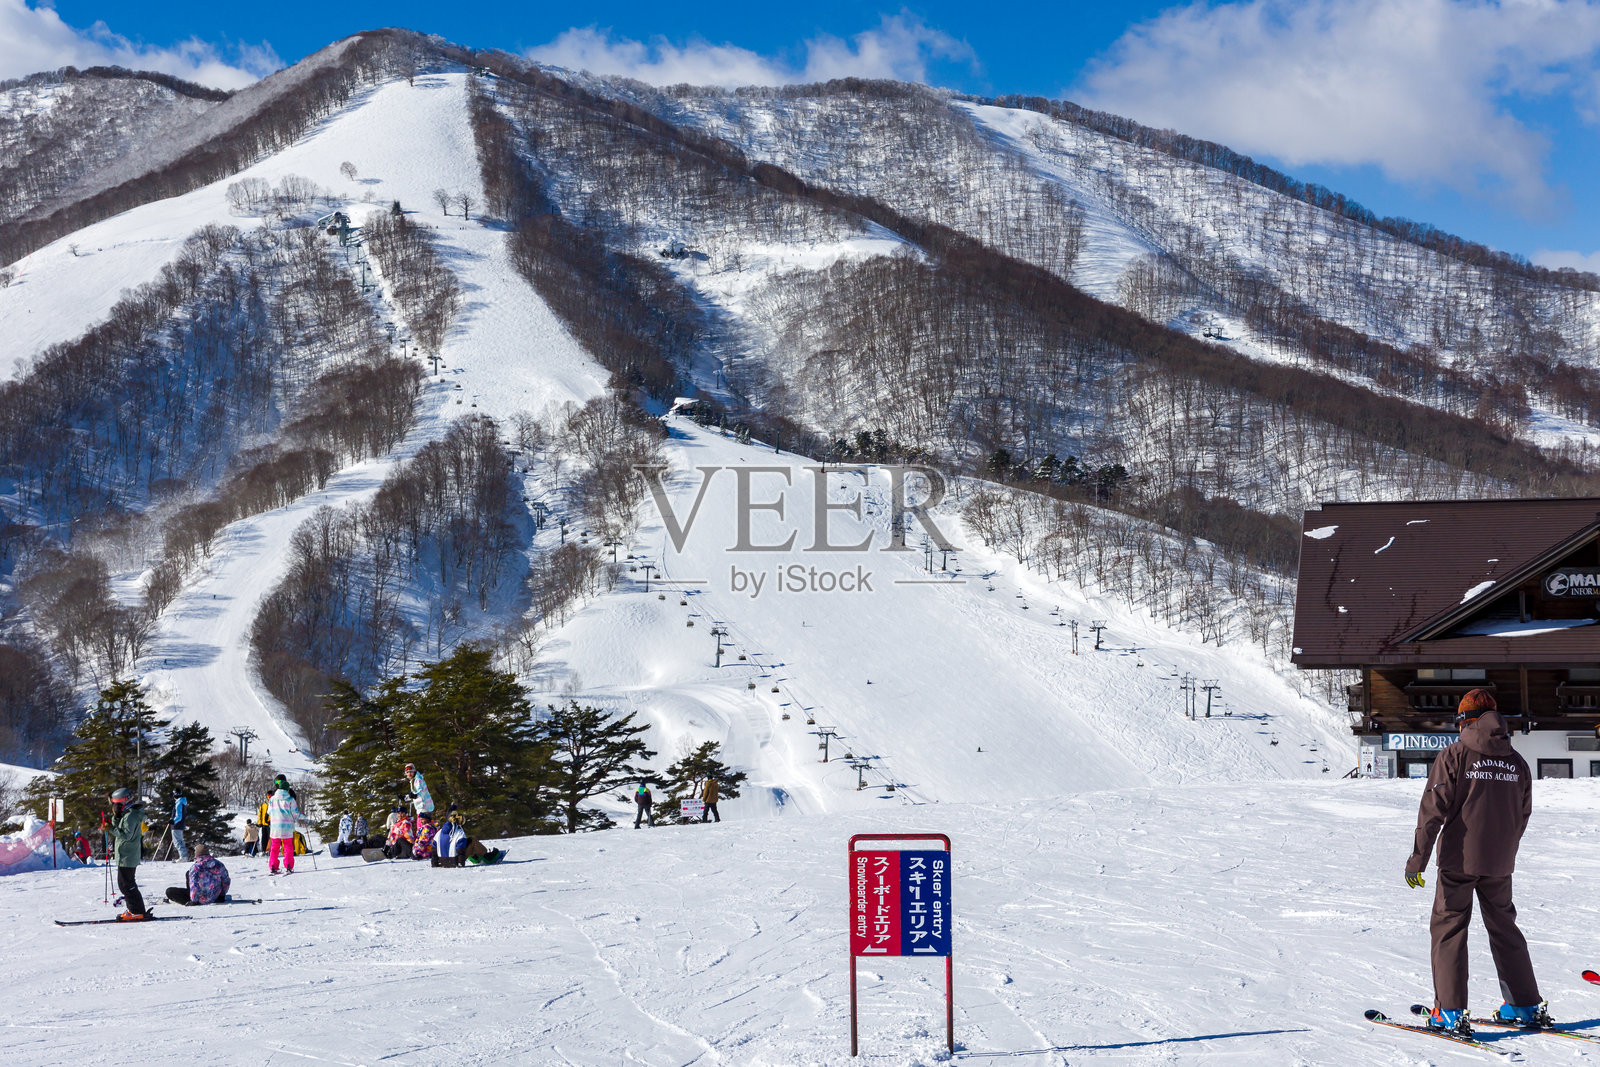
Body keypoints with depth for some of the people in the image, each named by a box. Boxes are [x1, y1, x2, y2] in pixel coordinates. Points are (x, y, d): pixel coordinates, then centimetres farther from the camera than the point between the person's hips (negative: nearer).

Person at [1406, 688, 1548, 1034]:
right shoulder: (1517, 762, 6)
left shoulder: (1454, 756, -8)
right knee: (1504, 928, 17)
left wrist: (1417, 858, -9)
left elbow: (1433, 810, -12)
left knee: (1448, 928, 3)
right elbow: (1523, 814, 13)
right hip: (1500, 863, 4)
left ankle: (1450, 1012, -3)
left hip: (1459, 860, -4)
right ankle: (1526, 1006, 19)